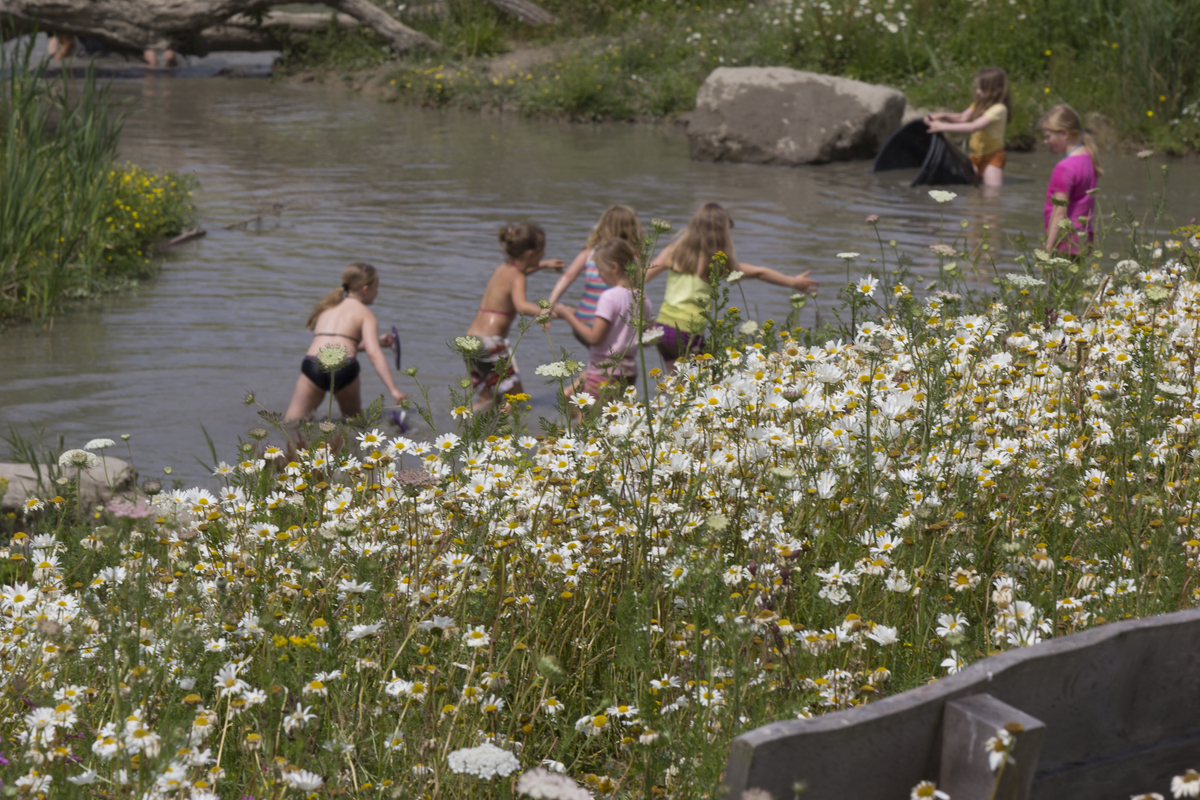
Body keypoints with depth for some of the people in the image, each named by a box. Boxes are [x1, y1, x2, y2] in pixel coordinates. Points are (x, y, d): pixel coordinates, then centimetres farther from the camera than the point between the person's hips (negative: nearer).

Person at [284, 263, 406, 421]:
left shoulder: (328, 307, 28)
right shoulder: (365, 314, 12)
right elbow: (373, 353, -1)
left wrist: (377, 341, 45)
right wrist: (394, 390, -5)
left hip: (312, 365, 3)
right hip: (344, 369, -3)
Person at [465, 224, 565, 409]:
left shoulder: (501, 269, 16)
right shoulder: (517, 278, -10)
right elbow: (521, 305, -30)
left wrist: (543, 265, 47)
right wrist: (546, 312, -42)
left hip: (470, 339, 8)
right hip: (491, 342, -8)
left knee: (488, 399, 17)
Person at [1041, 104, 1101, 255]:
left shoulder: (1064, 168, -15)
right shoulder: (1088, 159, 12)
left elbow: (1059, 213, -17)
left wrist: (1048, 249, -16)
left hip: (1065, 242, -9)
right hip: (1083, 239, 9)